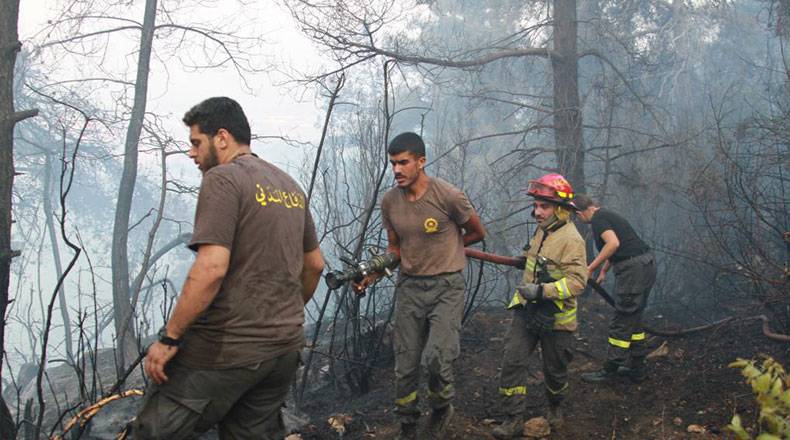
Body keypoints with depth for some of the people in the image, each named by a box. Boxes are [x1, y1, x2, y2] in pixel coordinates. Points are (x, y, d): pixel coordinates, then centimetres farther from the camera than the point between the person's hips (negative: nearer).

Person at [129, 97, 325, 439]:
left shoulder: (223, 179, -11)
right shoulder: (290, 186, 13)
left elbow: (211, 269, -22)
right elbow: (315, 264, 20)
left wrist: (169, 338, -15)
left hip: (228, 349, -8)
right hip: (285, 347, 8)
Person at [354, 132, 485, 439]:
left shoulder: (448, 196, -14)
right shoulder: (389, 202, 0)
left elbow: (477, 233, 3)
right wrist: (372, 275, -5)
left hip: (447, 286, -4)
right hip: (409, 286, 4)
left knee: (437, 358, -17)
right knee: (405, 365, 7)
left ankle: (441, 408, 15)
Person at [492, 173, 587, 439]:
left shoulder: (571, 239, -20)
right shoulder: (542, 230, 4)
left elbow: (577, 282, -27)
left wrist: (541, 291, -32)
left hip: (555, 317, -6)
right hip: (527, 308, 6)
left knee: (555, 370, 12)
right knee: (512, 361, -5)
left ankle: (555, 408, 40)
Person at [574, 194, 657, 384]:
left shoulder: (598, 218, -9)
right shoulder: (608, 215, 21)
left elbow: (613, 243, -25)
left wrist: (591, 268, -19)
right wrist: (603, 272, 40)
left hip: (634, 269, -10)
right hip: (647, 265, 10)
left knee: (622, 321, -2)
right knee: (634, 319, 18)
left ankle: (610, 370, 5)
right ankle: (636, 368, 25)